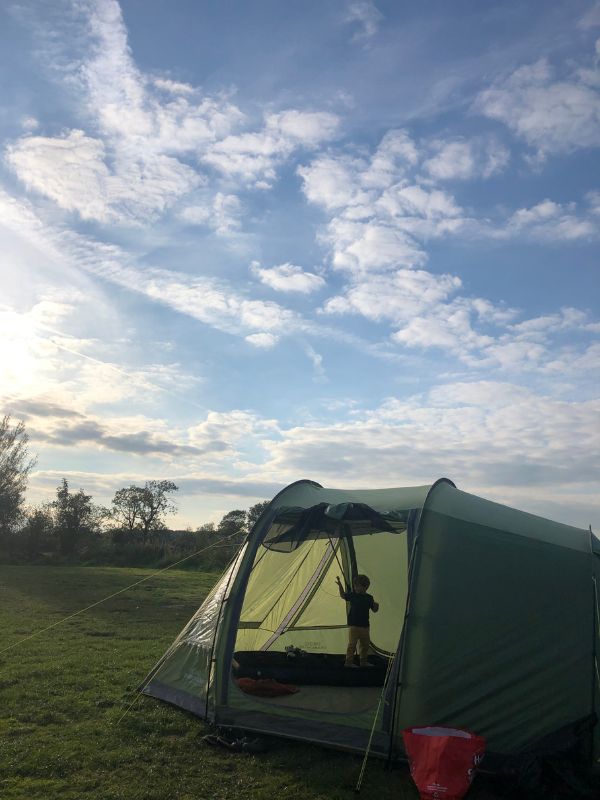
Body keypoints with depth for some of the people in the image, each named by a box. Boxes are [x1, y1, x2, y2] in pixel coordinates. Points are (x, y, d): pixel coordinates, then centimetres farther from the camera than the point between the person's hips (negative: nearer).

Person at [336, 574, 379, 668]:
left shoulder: (369, 598, 2)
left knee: (365, 643, 12)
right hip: (353, 625, -3)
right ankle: (348, 661, 4)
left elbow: (374, 609, 10)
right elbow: (343, 596, 12)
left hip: (365, 625, 3)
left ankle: (363, 661, 27)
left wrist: (376, 606, -13)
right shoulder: (352, 595, -3)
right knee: (352, 643, -6)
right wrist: (340, 585, 1)